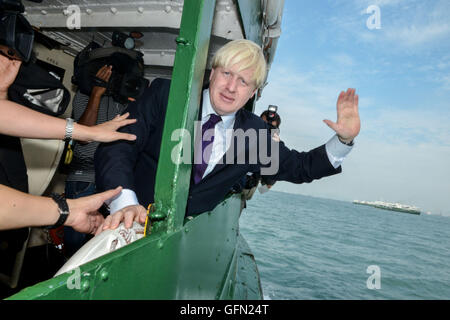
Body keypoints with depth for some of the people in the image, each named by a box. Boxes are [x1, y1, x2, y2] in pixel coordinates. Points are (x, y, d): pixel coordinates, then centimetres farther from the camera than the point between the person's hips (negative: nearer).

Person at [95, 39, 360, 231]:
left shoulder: (255, 132, 2)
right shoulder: (166, 95, -6)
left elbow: (301, 168, 13)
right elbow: (118, 146, -12)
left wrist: (345, 138, -1)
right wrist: (125, 203, -30)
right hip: (136, 223, -2)